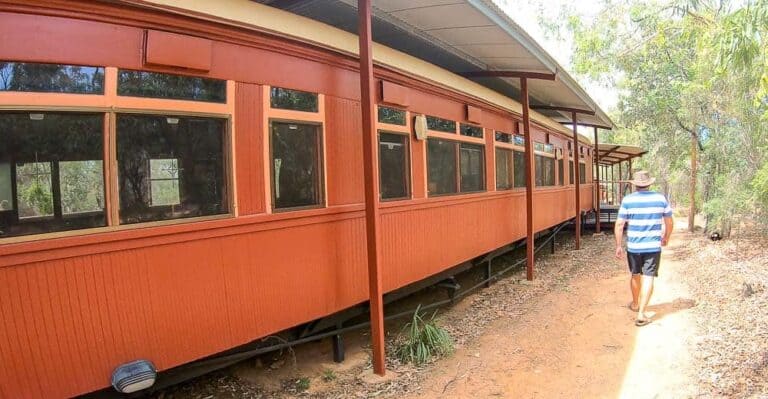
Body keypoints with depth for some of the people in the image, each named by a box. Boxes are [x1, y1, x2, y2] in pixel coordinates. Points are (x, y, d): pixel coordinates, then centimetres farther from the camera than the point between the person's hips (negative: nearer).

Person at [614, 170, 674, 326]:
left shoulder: (627, 200, -7)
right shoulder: (661, 198, -3)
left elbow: (619, 225, -9)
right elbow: (669, 222, 7)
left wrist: (618, 246, -1)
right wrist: (666, 238, 25)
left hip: (633, 246, 1)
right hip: (653, 246, 0)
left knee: (635, 275, 19)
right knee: (648, 278, -1)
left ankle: (635, 304, 39)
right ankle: (641, 314, -7)